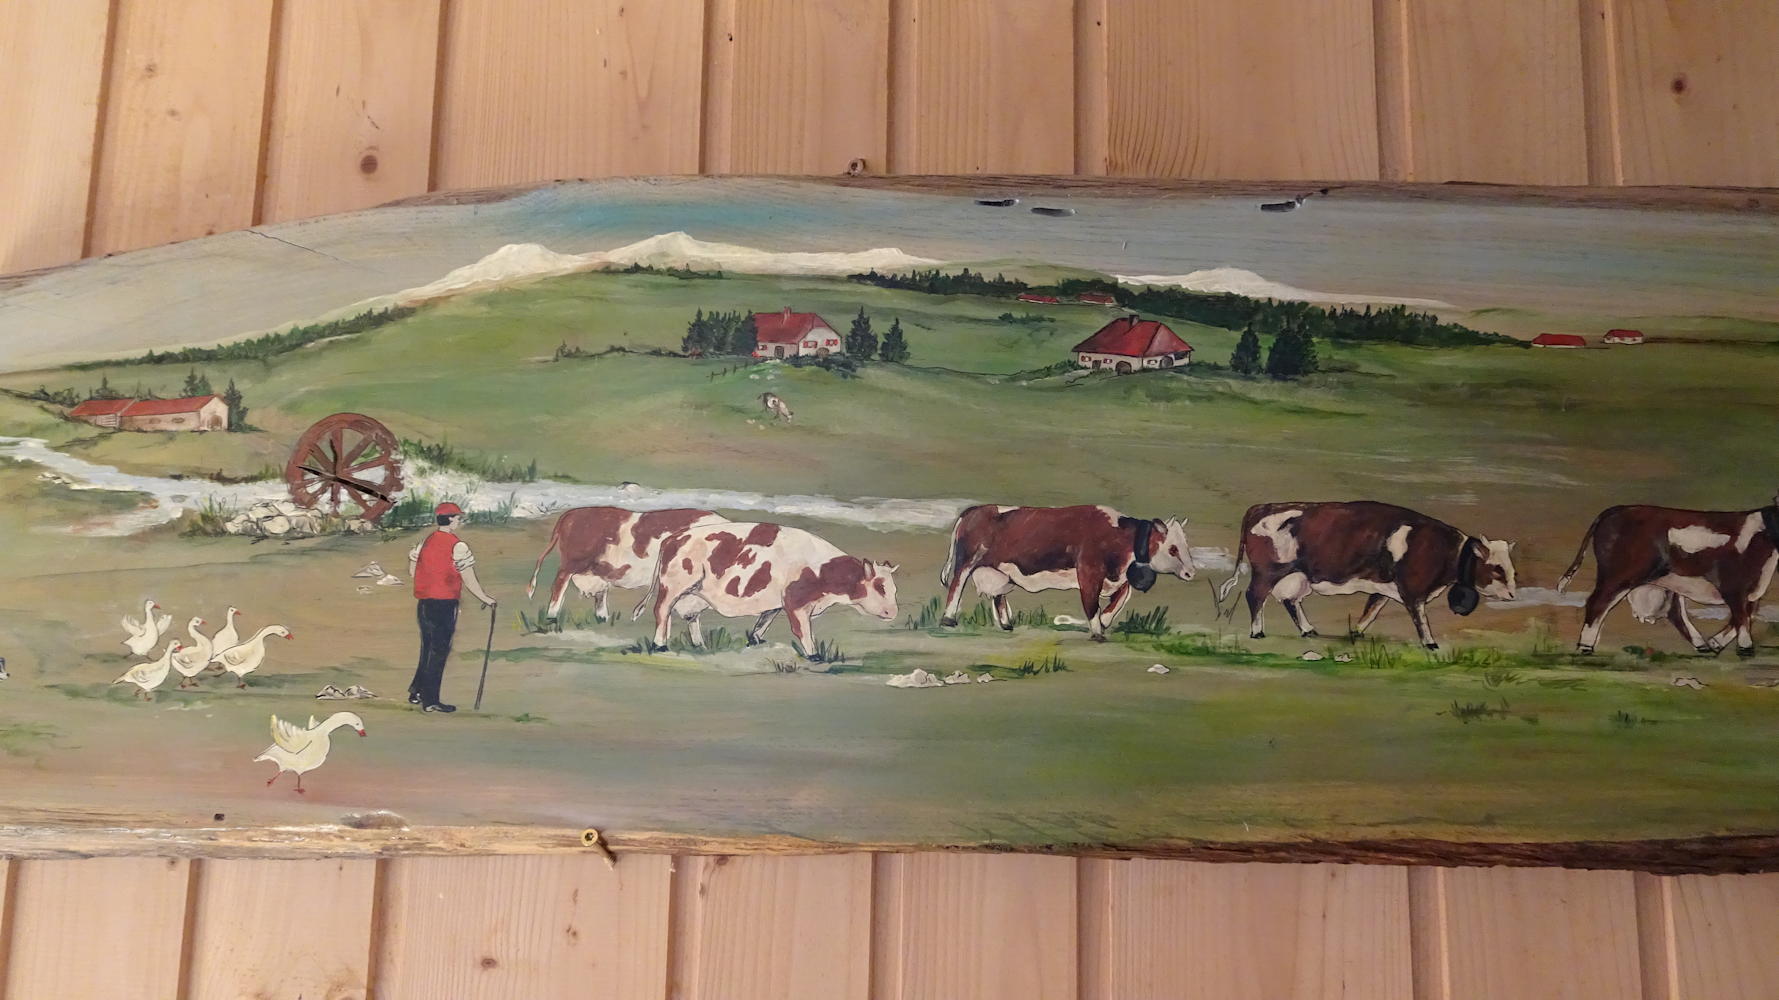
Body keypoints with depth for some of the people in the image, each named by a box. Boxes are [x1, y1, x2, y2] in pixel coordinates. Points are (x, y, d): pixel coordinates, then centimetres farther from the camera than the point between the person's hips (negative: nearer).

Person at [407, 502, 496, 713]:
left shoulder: (425, 541, 7)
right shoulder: (458, 546, -14)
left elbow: (412, 571, 14)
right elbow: (469, 580, -11)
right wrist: (485, 598, 2)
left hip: (423, 604, 7)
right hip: (444, 606, -7)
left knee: (427, 649, 19)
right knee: (439, 652, 1)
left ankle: (416, 693, 25)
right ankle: (430, 701, 5)